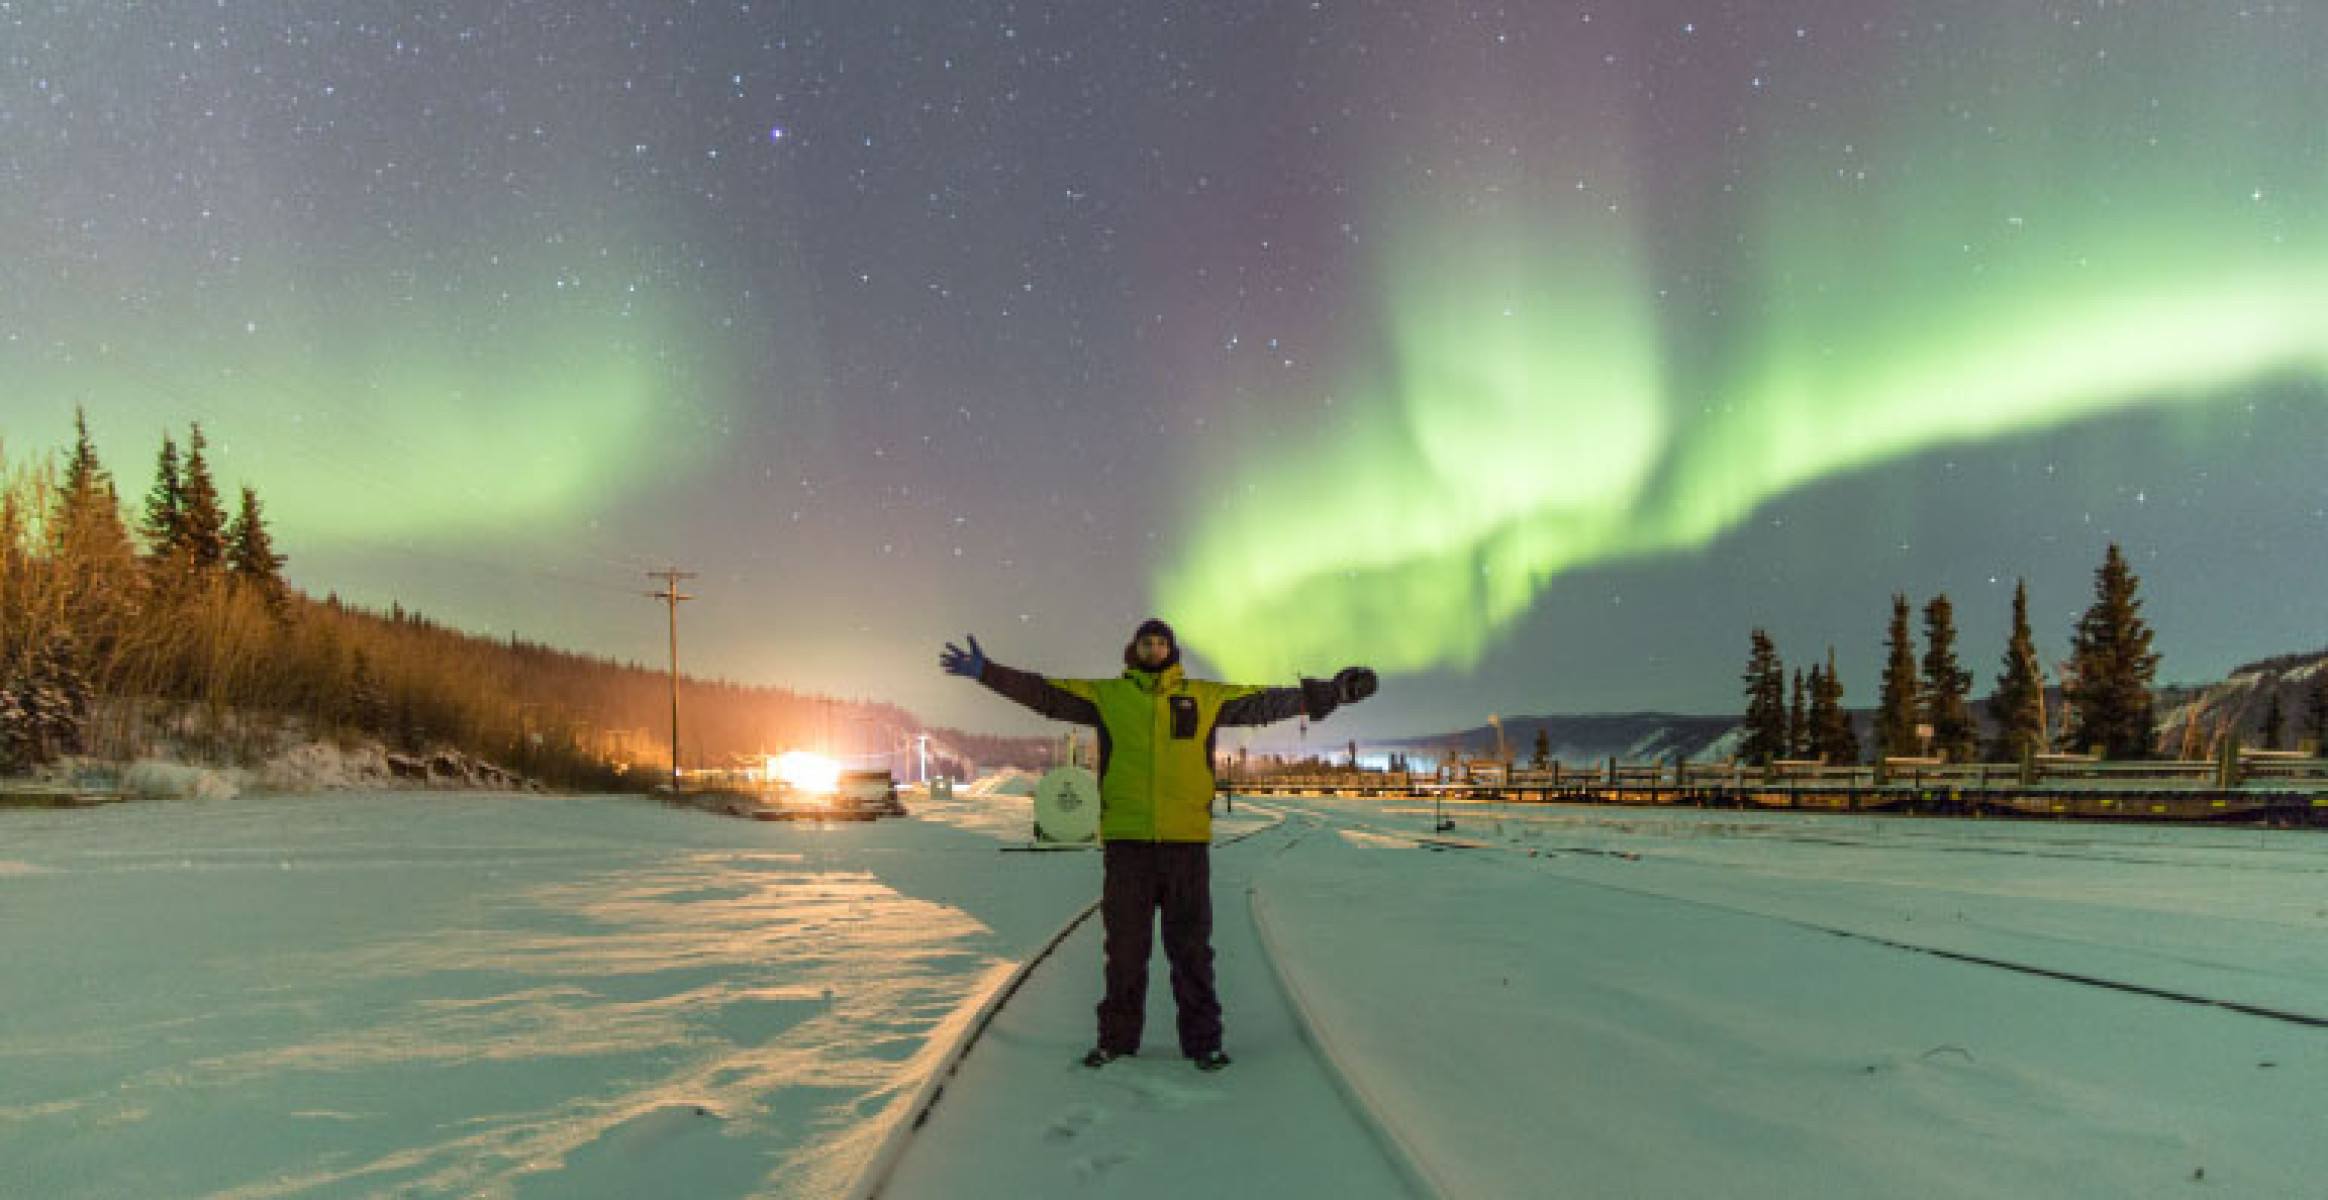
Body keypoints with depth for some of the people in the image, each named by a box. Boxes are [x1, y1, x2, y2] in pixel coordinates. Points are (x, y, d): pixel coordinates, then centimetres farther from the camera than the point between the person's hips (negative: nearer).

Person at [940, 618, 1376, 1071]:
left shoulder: (1206, 696, 9)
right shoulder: (1106, 695, 8)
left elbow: (1265, 701, 9)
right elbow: (1044, 692, 3)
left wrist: (1329, 692, 4)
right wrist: (987, 672, -5)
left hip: (1188, 841, 0)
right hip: (1126, 841, 0)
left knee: (1191, 946, 6)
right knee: (1124, 946, 8)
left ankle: (1202, 1039, 17)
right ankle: (1117, 1038, 21)